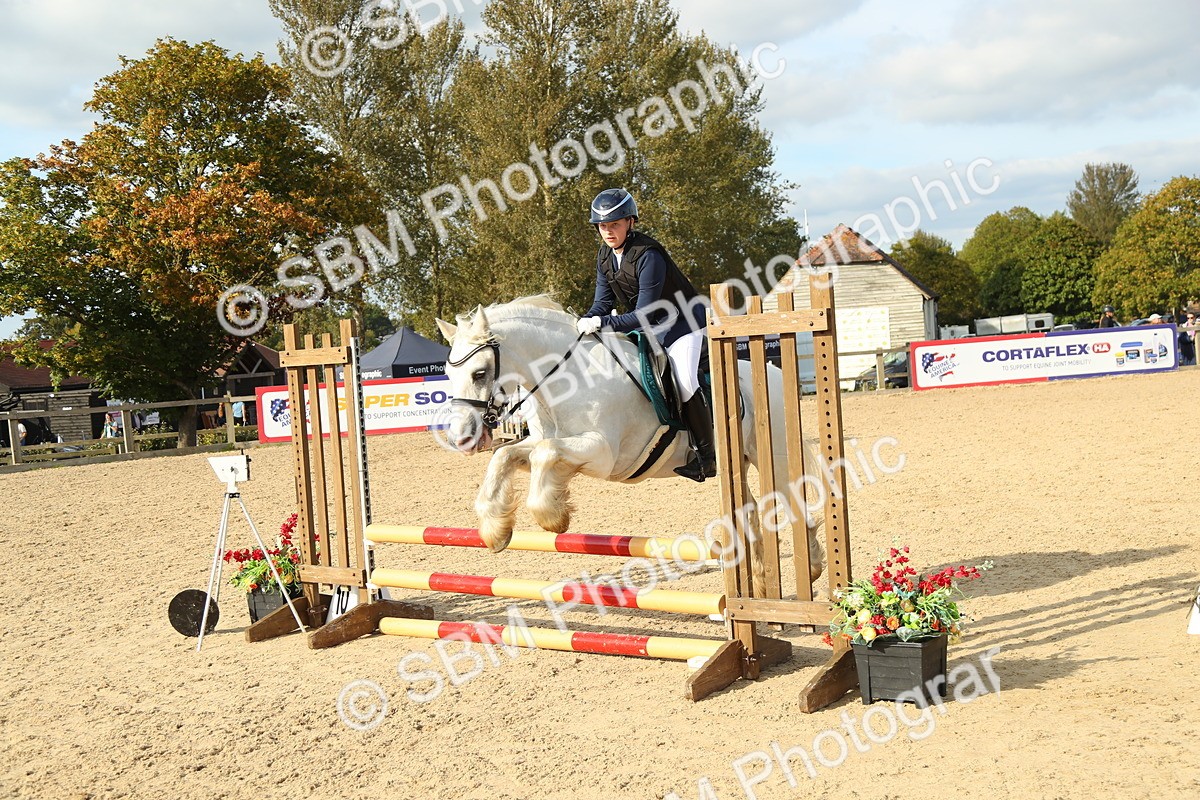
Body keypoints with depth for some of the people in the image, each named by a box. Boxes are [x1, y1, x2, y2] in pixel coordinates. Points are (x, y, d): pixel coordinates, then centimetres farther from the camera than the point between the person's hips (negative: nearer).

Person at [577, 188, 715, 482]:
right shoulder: (604, 256, -1)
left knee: (684, 380, -27)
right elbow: (603, 303, 2)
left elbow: (644, 314, -29)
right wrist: (582, 324, -17)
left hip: (682, 323, -9)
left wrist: (603, 323, -36)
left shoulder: (648, 256, -27)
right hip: (648, 327, 9)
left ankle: (707, 456, -17)